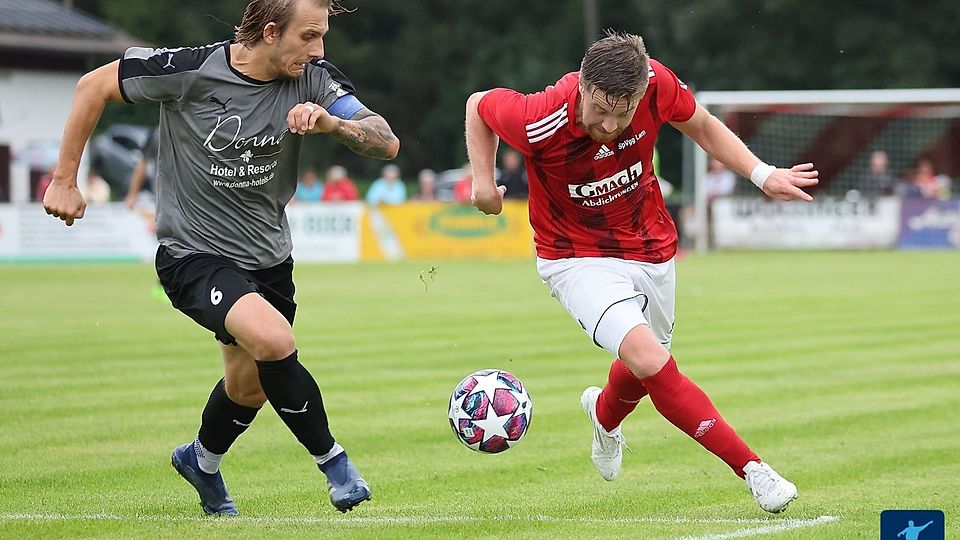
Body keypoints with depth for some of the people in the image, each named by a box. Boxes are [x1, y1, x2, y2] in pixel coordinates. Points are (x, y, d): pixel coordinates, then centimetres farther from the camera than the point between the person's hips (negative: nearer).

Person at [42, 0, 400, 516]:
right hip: (193, 255, -6)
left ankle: (200, 462, 52)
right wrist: (64, 180, -5)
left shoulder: (312, 79, -11)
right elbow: (93, 86, -8)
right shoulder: (190, 70, -21)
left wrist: (331, 122, -37)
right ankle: (332, 461, -10)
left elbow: (386, 142, -17)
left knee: (249, 387, 20)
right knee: (274, 340, -29)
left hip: (268, 258, 6)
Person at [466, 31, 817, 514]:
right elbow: (478, 105, -9)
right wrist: (483, 181, -15)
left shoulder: (657, 84, -23)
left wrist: (762, 174, -9)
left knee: (641, 370, 22)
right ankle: (752, 469, -22)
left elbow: (702, 127, -1)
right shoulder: (541, 122, -31)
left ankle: (604, 414, 60)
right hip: (577, 258, -4)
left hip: (651, 250, 4)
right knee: (650, 360, -26)